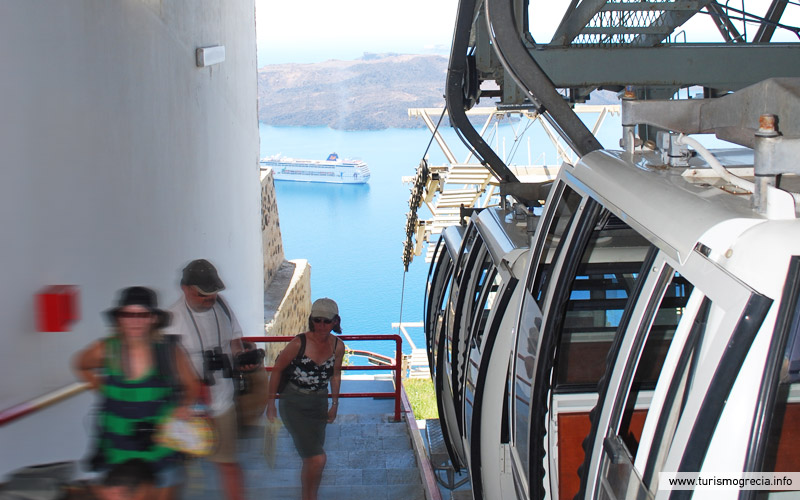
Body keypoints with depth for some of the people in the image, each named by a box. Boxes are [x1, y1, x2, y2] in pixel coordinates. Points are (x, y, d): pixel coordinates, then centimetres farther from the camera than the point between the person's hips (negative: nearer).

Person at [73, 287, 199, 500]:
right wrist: (102, 387, 5)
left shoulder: (170, 352, -8)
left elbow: (192, 387, 7)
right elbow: (81, 366, 17)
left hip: (161, 450, -1)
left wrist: (183, 406, -12)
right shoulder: (105, 351, -5)